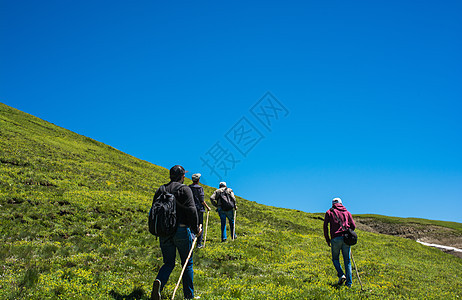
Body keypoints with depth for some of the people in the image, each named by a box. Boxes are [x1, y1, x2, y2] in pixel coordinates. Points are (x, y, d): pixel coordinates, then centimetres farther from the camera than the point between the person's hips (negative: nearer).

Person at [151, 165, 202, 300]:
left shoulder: (160, 190, 11)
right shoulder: (184, 189, -6)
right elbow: (191, 210, -17)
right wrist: (196, 229, -7)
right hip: (181, 231, -4)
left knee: (168, 263, 13)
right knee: (187, 264, 10)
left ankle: (159, 282, -16)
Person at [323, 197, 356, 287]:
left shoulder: (329, 212, 12)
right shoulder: (347, 212, 18)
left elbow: (325, 226, 2)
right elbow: (353, 226, 10)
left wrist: (327, 239, 9)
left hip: (335, 238, -2)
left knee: (335, 259, 14)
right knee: (347, 260, 7)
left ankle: (341, 275, -7)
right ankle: (349, 282, 4)